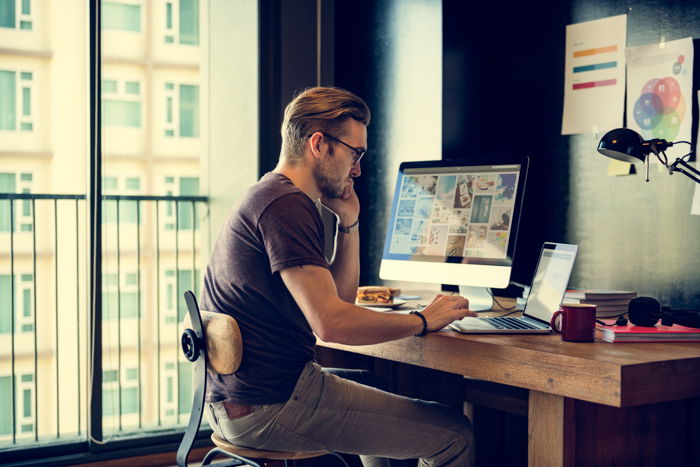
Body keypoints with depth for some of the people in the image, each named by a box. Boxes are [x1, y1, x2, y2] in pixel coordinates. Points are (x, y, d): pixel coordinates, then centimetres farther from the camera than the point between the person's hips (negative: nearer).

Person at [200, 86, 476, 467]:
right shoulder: (287, 206, -18)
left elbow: (337, 297, 18)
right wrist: (423, 320, -14)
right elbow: (330, 323, -26)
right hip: (270, 406, -11)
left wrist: (349, 222, 8)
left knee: (374, 386, 35)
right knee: (453, 434, -9)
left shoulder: (269, 196, 16)